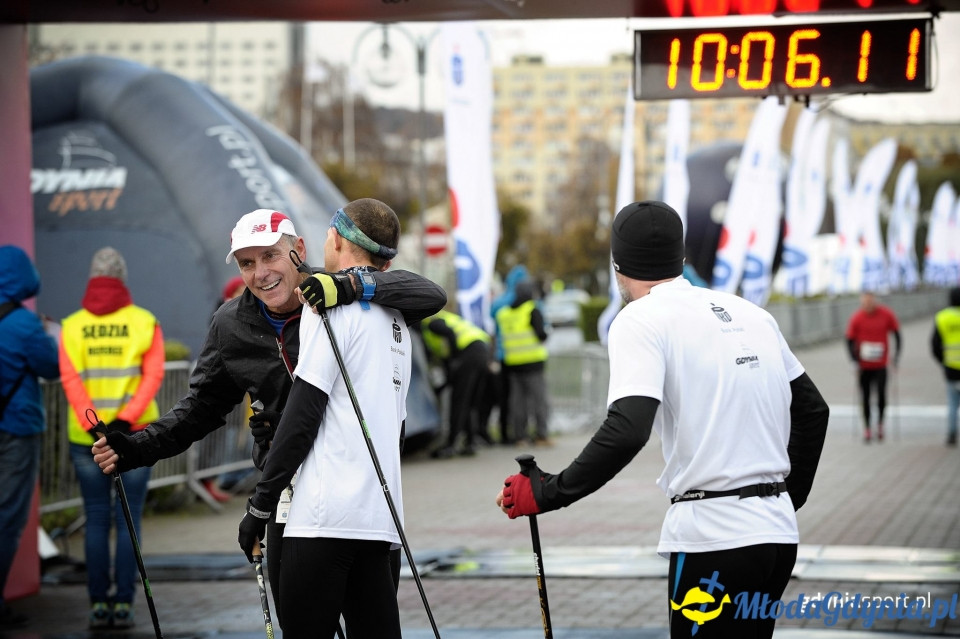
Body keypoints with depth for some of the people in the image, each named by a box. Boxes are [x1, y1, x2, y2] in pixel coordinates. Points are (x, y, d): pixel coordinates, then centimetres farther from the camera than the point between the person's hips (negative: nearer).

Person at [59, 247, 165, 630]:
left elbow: (69, 379, -11)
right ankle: (123, 605, -1)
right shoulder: (144, 322, -1)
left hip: (87, 437, 1)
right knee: (128, 521, 3)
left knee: (96, 521, 7)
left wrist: (93, 426, -18)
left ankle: (98, 606, 3)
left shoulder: (72, 326, 2)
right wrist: (125, 420, -18)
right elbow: (153, 375, -12)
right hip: (135, 434, -1)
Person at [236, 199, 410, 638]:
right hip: (381, 517, 8)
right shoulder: (395, 323, 20)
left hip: (325, 517, -8)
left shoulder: (332, 302, -4)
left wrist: (260, 505, -6)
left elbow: (303, 413, -10)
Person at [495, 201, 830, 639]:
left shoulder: (641, 320, -5)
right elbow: (812, 410, 21)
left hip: (713, 538, -7)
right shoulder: (750, 313, 16)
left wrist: (545, 494, -11)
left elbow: (626, 432, -19)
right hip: (778, 532, 7)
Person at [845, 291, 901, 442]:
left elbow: (896, 334, 6)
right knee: (865, 397, 5)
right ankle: (867, 428, 19)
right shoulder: (856, 318, -10)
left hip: (881, 364, 0)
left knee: (881, 395, -9)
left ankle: (880, 423, 14)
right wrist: (855, 361, -10)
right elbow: (850, 341, -2)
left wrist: (897, 354, -2)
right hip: (864, 366, 0)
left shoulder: (887, 315, -7)